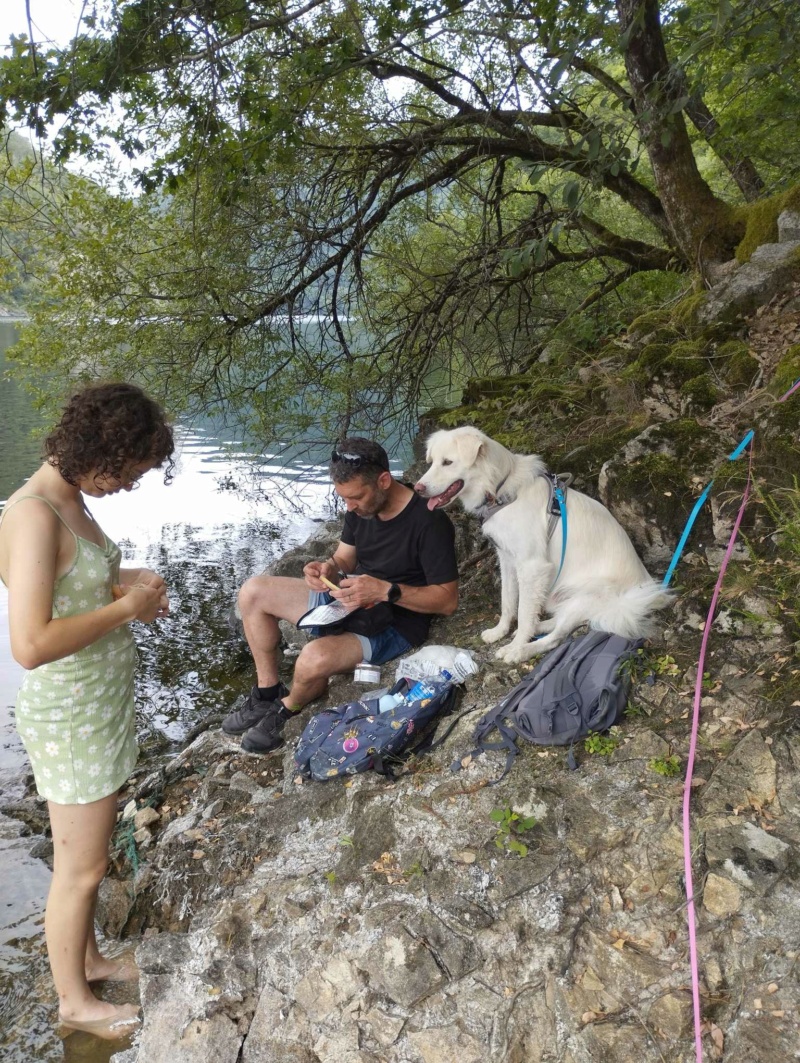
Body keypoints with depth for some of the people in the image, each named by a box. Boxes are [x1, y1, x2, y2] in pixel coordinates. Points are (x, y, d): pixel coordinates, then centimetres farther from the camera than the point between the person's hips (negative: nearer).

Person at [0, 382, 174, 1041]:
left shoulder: (70, 498, 2)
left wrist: (124, 583, 0)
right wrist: (126, 608, -21)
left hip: (103, 703, 9)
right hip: (71, 720, -9)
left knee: (93, 847, 25)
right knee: (80, 868, 12)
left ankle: (88, 959, 48)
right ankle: (74, 1000, 36)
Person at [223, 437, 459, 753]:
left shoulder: (430, 523, -25)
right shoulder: (362, 507, -3)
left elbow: (447, 601, -22)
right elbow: (345, 559, 9)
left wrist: (385, 591, -34)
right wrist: (328, 569, -15)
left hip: (394, 623, -8)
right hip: (349, 598, 8)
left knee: (316, 658, -35)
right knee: (253, 592, 0)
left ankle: (287, 707, 2)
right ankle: (267, 691, 10)